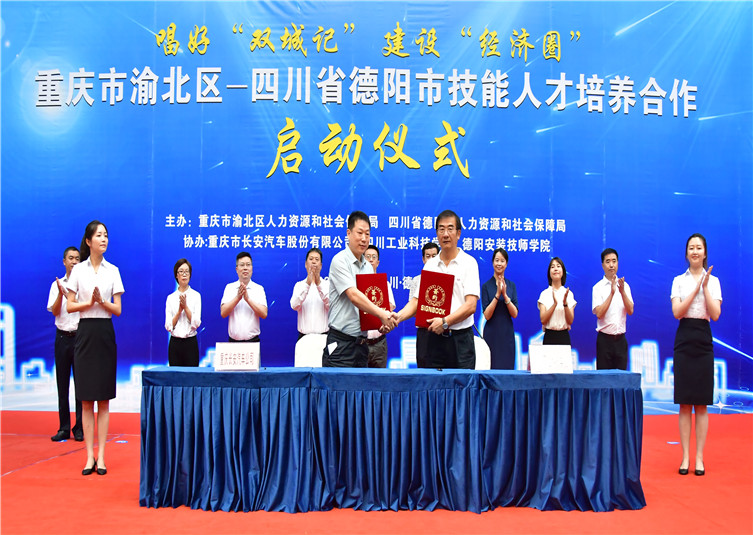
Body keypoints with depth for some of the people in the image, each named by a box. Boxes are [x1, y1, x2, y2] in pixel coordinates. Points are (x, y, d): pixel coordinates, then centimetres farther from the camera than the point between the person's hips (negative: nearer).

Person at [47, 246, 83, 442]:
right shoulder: (57, 284, 9)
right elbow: (55, 311, 1)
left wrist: (69, 295, -14)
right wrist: (61, 294, -14)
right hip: (63, 336, 2)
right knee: (62, 383, 5)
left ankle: (79, 428, 7)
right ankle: (64, 428, 12)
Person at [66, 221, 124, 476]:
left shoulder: (113, 270, 6)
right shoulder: (78, 270, 4)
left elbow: (118, 309, 4)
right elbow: (70, 306, 2)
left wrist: (101, 301, -13)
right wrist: (89, 302, -15)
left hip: (105, 333, 1)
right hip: (85, 332, 0)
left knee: (104, 399, 2)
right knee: (86, 399, 1)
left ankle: (101, 456, 8)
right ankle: (89, 456, 8)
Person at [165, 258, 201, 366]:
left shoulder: (196, 295, 3)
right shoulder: (171, 298, 8)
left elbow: (196, 323, -5)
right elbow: (168, 326, 0)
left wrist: (186, 307, -13)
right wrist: (179, 310, -11)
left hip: (191, 342, -1)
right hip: (175, 343, 2)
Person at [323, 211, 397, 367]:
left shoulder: (368, 267, 15)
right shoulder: (339, 260, -8)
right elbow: (354, 297, -20)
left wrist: (383, 323, 0)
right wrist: (382, 314, -28)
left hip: (362, 342, 7)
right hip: (341, 342, -7)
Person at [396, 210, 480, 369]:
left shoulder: (468, 263, 1)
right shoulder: (429, 265, 12)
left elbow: (471, 305, -8)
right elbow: (416, 301, 9)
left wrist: (445, 321, -19)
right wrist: (398, 317, -9)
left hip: (459, 338, -3)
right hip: (429, 337, 3)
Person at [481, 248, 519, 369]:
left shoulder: (511, 285, 8)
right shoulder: (486, 286, 0)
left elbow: (515, 314, -1)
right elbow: (487, 315, -8)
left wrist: (505, 295, -13)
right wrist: (497, 294, -16)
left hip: (507, 333, 3)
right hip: (491, 334, -2)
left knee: (508, 368, 2)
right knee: (491, 367, -4)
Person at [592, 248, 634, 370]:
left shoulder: (624, 285, 9)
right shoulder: (598, 287, -2)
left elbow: (630, 311, -1)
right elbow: (599, 313, -13)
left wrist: (622, 292, -16)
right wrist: (612, 293, -20)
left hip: (620, 339, 3)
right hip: (604, 339, -3)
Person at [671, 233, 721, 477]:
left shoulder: (713, 281, 6)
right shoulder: (679, 280, 6)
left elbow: (716, 314, -5)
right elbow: (677, 312, -6)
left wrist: (705, 287, -11)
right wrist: (696, 289, -11)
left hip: (703, 341, 0)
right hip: (684, 340, 0)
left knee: (701, 404, 1)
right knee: (684, 403, 2)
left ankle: (699, 457, 8)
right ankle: (685, 456, 8)